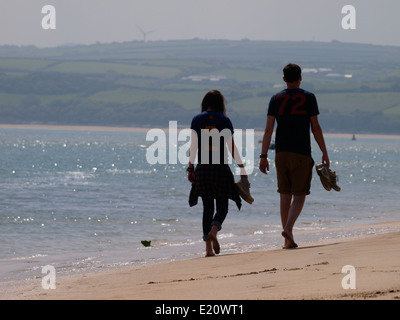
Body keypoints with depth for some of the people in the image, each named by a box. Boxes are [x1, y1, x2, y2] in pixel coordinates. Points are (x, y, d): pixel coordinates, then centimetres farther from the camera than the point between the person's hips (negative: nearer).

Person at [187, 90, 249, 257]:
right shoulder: (224, 120, -1)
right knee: (222, 207, 7)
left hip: (202, 168, 2)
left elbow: (193, 146, 1)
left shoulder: (197, 120, 4)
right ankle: (213, 230, -24)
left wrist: (190, 168, 4)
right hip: (220, 167, -2)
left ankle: (208, 248, 2)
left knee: (207, 207, 9)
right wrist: (241, 167, 5)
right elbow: (231, 147, -1)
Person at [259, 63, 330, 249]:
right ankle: (288, 228, -22)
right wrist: (324, 153, 5)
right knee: (299, 195, 1)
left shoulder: (276, 99, 5)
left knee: (285, 195, 9)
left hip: (281, 153, 3)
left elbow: (268, 129, -1)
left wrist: (263, 156, -1)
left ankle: (288, 241, 10)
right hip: (301, 153, -3)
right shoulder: (308, 98, -1)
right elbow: (315, 128, -2)